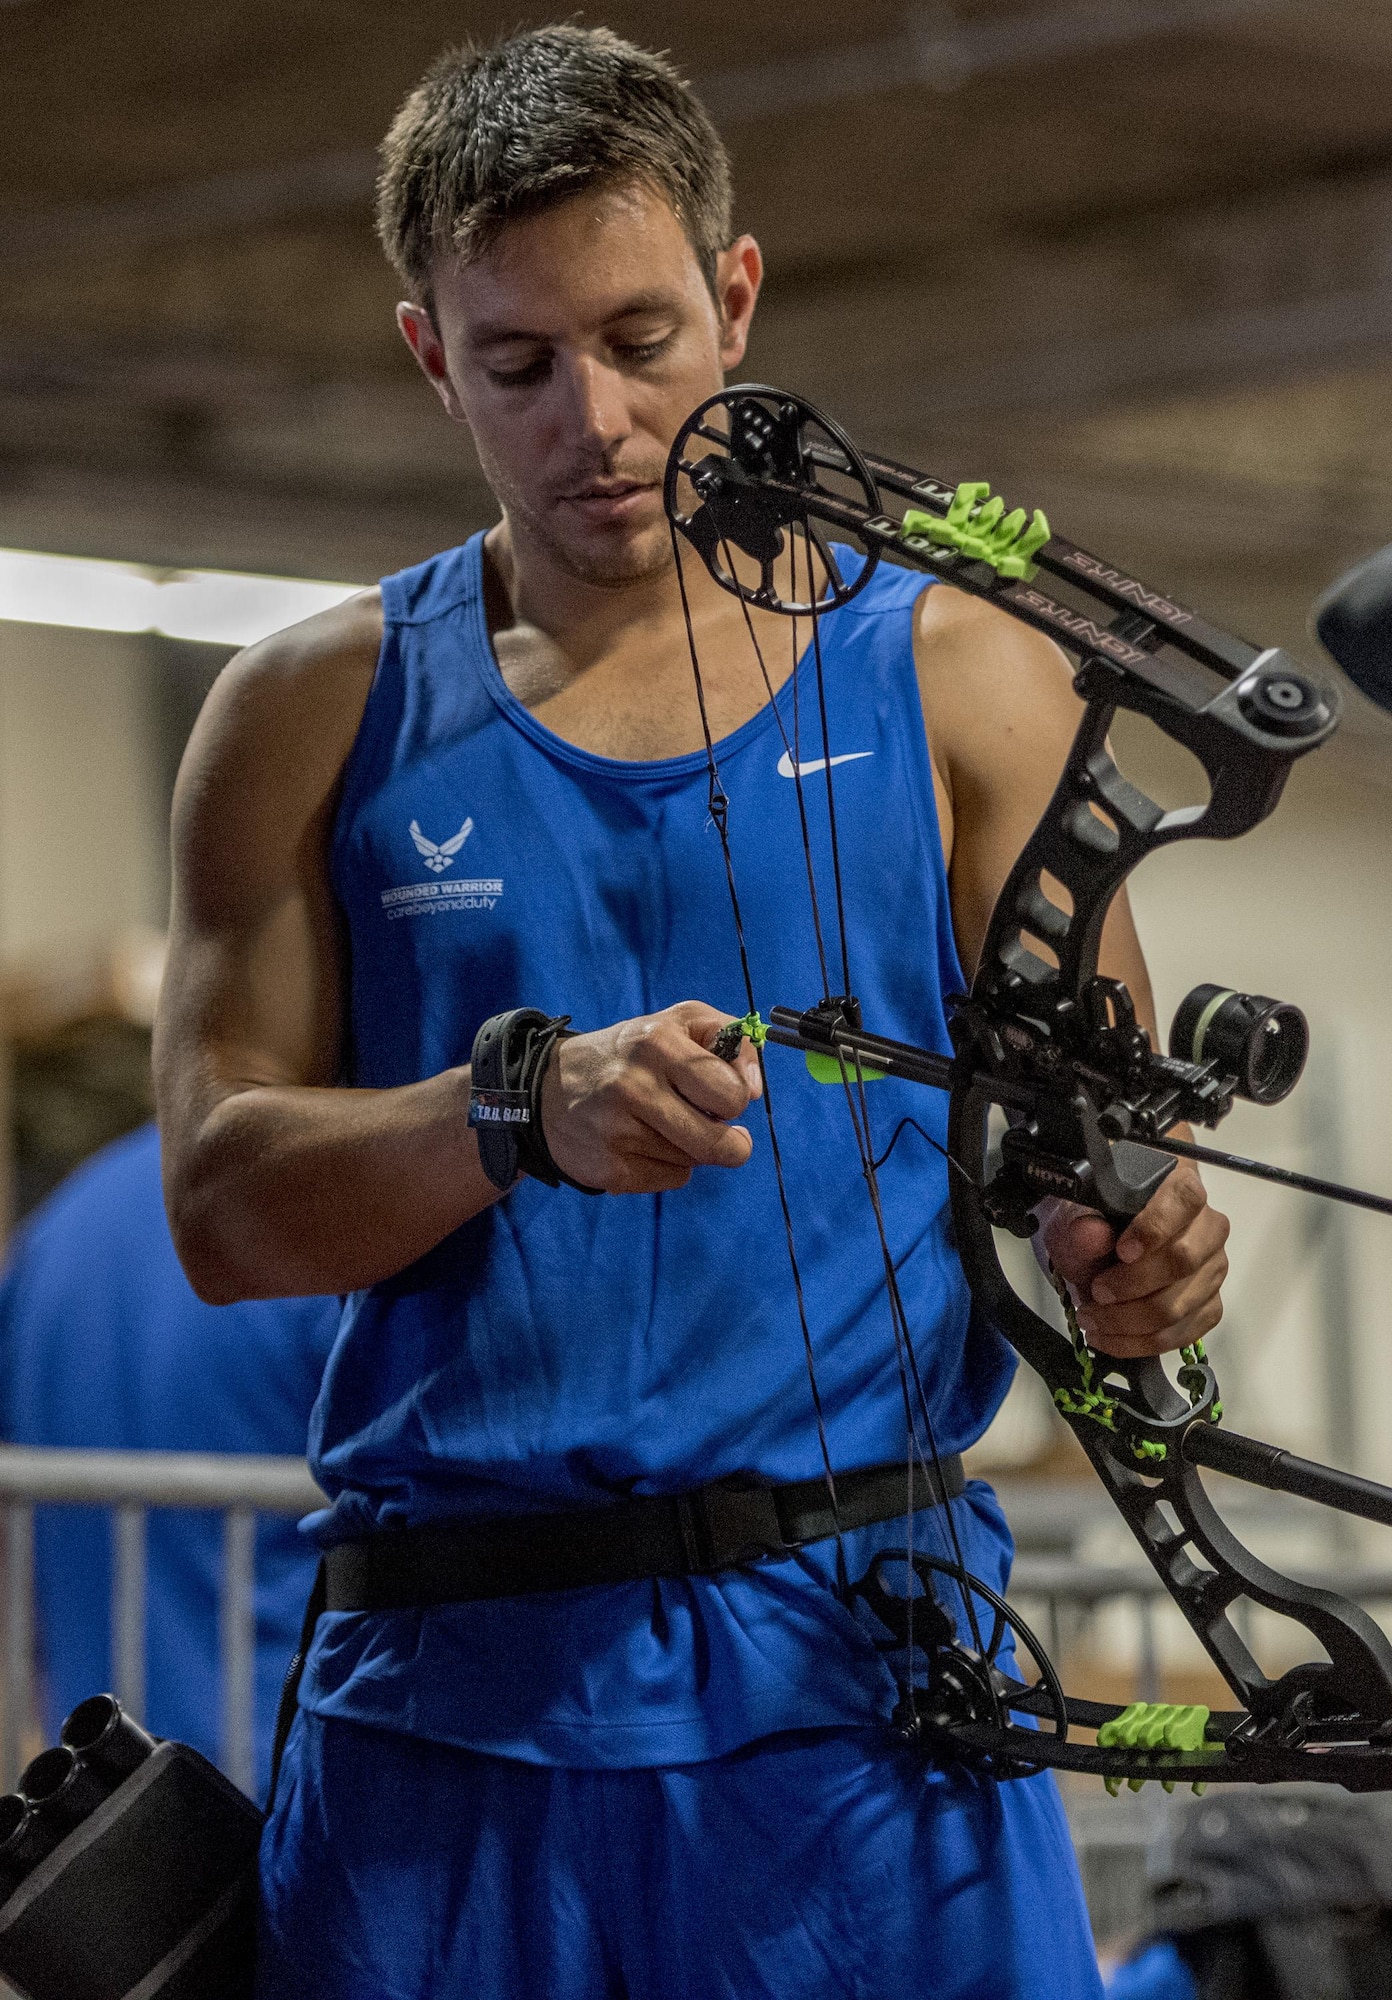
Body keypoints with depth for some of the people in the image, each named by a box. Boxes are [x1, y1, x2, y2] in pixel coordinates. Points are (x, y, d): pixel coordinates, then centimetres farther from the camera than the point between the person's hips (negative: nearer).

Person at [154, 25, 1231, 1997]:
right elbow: (221, 1200, 2)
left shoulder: (960, 684, 9)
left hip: (866, 1691, 0)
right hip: (445, 1689, 1)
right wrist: (525, 1112, -16)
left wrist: (1132, 1255, -17)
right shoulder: (315, 716, 10)